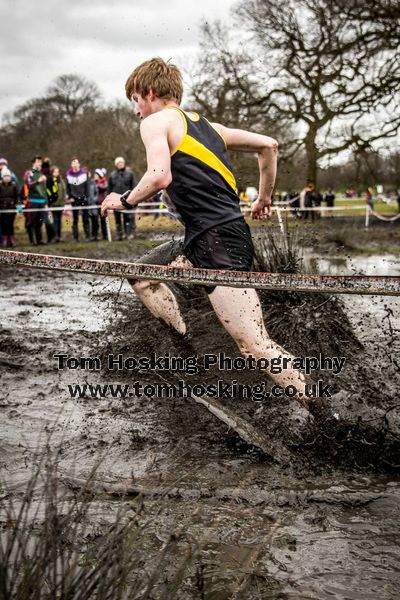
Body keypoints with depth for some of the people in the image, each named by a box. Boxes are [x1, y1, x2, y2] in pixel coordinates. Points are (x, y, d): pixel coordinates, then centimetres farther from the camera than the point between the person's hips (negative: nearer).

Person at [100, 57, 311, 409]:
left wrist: (125, 201, -2)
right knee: (140, 276, 24)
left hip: (220, 244, -9)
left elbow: (160, 176, -20)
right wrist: (264, 199, 27)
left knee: (255, 347, -11)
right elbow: (268, 145, 20)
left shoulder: (156, 121, -2)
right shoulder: (207, 126, 21)